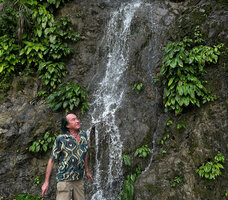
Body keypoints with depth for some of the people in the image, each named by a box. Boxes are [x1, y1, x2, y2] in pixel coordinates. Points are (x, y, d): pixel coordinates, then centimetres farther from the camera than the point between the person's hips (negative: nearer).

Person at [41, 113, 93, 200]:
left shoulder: (83, 135, 2)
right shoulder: (61, 139, -13)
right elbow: (51, 160, -7)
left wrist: (87, 171, 23)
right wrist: (46, 182, -7)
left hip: (79, 180, 5)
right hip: (64, 180, -5)